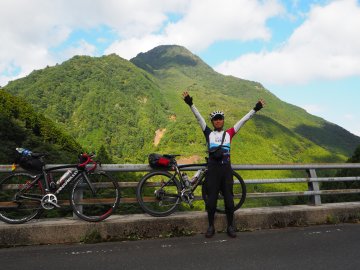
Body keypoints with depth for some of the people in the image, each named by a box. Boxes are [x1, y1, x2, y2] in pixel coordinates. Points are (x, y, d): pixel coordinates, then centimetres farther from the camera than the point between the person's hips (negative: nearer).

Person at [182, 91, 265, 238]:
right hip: (212, 169, -1)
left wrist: (255, 109, 11)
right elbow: (199, 117, 3)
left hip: (226, 168, 1)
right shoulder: (208, 133, 10)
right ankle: (211, 226, 17)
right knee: (211, 198, 3)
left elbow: (243, 120, 12)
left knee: (229, 198, 5)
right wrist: (190, 103, -4)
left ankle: (230, 226, 19)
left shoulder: (229, 133, 12)